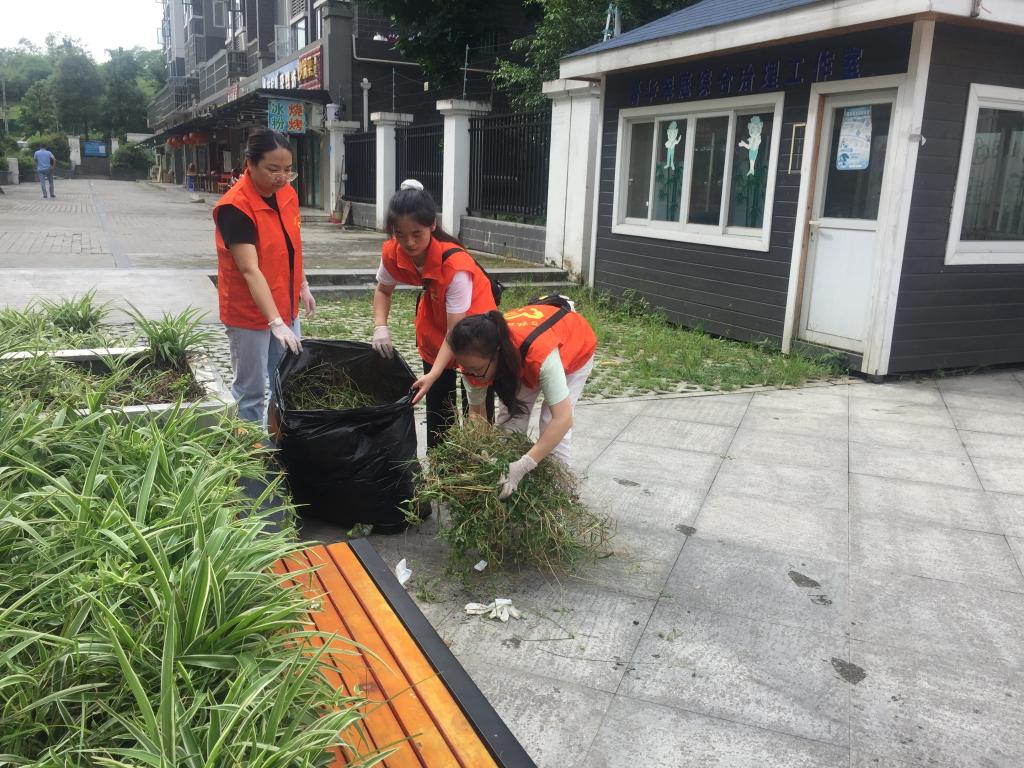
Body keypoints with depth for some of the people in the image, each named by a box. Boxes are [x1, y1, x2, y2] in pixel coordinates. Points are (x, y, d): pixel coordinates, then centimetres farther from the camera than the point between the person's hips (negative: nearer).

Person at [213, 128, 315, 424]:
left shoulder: (287, 193, 0)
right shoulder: (235, 207, -23)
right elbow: (250, 270, -30)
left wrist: (303, 285, 15)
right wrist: (276, 322, -36)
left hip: (285, 306, 7)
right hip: (250, 313, -7)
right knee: (251, 391, 4)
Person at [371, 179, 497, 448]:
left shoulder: (455, 264, -38)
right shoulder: (392, 253, -22)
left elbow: (456, 332, -35)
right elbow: (383, 289, 0)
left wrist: (433, 375, -45)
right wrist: (380, 327, -18)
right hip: (434, 324, 5)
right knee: (437, 400, 8)